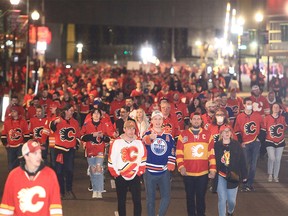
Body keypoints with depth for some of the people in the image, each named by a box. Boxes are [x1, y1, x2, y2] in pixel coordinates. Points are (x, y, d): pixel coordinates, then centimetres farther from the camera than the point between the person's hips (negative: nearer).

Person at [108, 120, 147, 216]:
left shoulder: (139, 142, 1)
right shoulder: (117, 142, -7)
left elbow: (143, 159, 7)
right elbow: (111, 160, -5)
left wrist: (140, 172, 1)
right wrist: (115, 174, -4)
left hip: (135, 177, 1)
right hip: (120, 177, -1)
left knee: (137, 201, -3)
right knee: (121, 201, 9)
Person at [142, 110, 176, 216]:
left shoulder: (168, 135, 7)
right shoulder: (148, 134, -3)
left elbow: (172, 151, 12)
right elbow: (145, 140, -28)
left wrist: (170, 164, -3)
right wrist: (151, 137, -52)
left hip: (164, 171, 2)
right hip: (150, 171, -2)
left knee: (166, 197, -5)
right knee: (150, 198, 5)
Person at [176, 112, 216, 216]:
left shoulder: (207, 134, 4)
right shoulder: (183, 135, 2)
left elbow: (212, 153, 4)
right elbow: (179, 153, 0)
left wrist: (213, 169, 0)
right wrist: (181, 166, -13)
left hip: (203, 173, 0)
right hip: (188, 173, 0)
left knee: (201, 197, 7)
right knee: (190, 197, 11)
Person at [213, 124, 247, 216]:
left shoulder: (237, 145, 0)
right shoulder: (216, 146, -1)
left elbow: (242, 161, 2)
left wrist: (244, 176, 2)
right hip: (220, 177, -1)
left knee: (232, 200, 6)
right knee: (222, 199, -3)